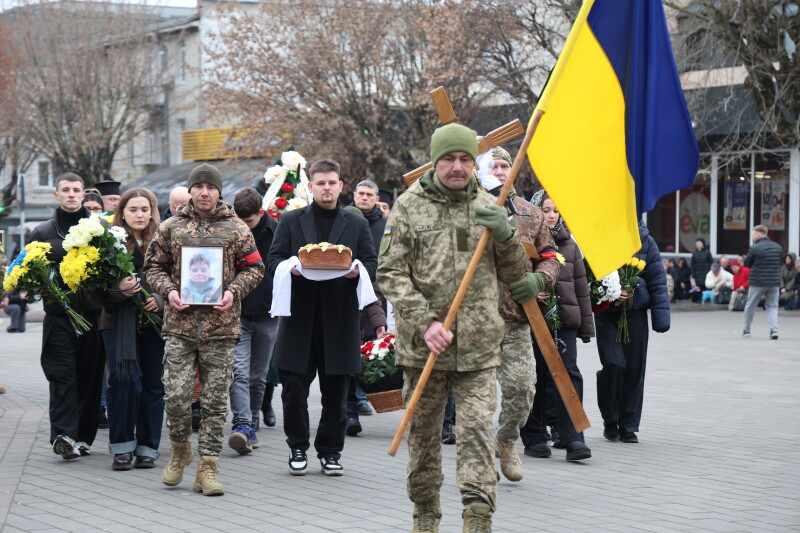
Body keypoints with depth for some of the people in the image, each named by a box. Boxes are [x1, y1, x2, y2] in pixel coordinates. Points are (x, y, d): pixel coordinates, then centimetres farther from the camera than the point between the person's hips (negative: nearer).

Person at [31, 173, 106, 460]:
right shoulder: (43, 232, 10)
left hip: (94, 314, 1)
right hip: (59, 315, -1)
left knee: (91, 377, 3)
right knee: (62, 376, -10)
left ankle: (83, 436, 11)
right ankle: (63, 435, -18)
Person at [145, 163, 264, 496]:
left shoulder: (237, 230, 7)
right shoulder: (170, 228, 9)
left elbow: (253, 268, 10)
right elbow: (154, 266, 13)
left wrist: (234, 291, -7)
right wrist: (168, 290, -5)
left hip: (221, 326, 0)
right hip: (180, 324, 0)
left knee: (215, 400, 1)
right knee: (176, 395, -6)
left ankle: (208, 467, 7)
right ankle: (180, 449, 20)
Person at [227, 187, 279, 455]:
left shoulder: (276, 232, -2)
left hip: (267, 315, 1)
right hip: (236, 315, -1)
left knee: (258, 376, 8)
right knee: (239, 371, -14)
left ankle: (251, 427, 18)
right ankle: (242, 426, -21)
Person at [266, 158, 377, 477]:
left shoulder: (356, 224, 13)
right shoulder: (291, 221, 11)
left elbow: (372, 266, 8)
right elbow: (273, 261, 5)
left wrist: (356, 271, -14)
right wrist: (291, 268, -17)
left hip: (339, 319, 1)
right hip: (299, 317, -1)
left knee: (335, 392, 4)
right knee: (294, 389, -2)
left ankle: (330, 452, 16)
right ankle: (298, 448, 14)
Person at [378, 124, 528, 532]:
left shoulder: (487, 206, 8)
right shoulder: (409, 206, 1)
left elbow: (514, 275, 11)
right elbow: (391, 273, -4)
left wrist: (505, 234, -9)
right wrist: (425, 323, -15)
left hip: (478, 345, 1)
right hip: (422, 344, -1)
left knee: (477, 430, -9)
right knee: (424, 433, 11)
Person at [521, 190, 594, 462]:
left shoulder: (569, 244, 15)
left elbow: (581, 286, 17)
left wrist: (586, 324, 15)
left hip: (565, 319, 3)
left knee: (568, 373, -7)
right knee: (535, 378, 3)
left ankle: (572, 438, -10)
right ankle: (534, 438, 13)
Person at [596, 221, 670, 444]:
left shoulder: (644, 241, 2)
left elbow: (657, 280, 4)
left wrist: (661, 316, -2)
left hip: (635, 312, 2)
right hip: (606, 313, -2)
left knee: (634, 368, 3)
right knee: (613, 364, -14)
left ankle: (628, 426, 15)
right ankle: (610, 421, 6)